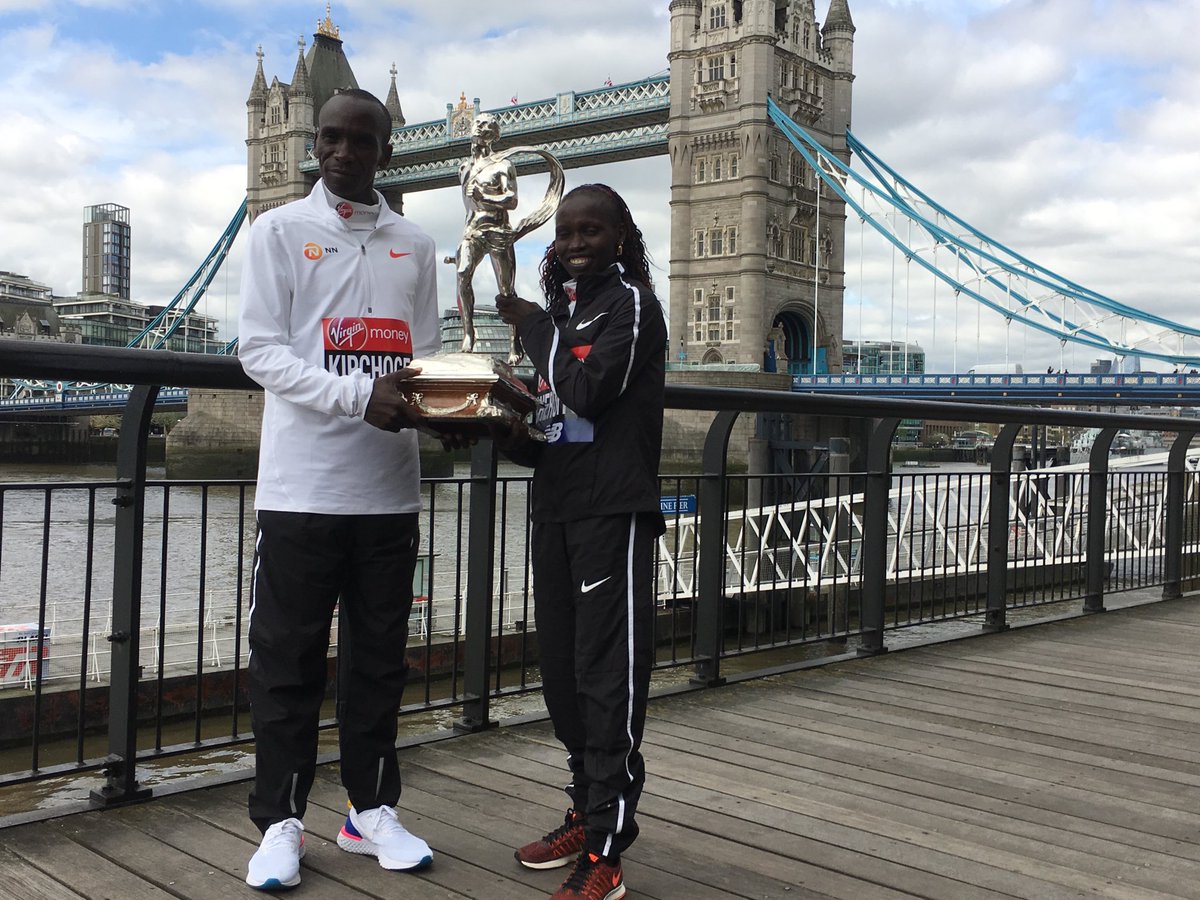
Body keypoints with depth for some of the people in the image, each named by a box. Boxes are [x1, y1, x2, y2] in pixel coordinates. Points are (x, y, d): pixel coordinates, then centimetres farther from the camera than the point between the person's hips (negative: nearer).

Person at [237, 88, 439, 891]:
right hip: (303, 484, -3)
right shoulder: (280, 230, 3)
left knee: (381, 656, 10)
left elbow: (427, 356, 12)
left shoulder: (415, 246, 13)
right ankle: (280, 822, 13)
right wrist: (359, 394, -20)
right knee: (288, 659, 2)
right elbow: (260, 350, -6)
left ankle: (372, 809, 23)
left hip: (390, 486, 3)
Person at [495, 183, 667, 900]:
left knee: (608, 673, -7)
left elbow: (587, 392, -18)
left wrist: (533, 326, -5)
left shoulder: (632, 302, -3)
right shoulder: (561, 311, 19)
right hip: (556, 509, 8)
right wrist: (498, 429, 1)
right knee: (562, 671, 12)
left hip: (614, 511, -8)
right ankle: (588, 814, 26)